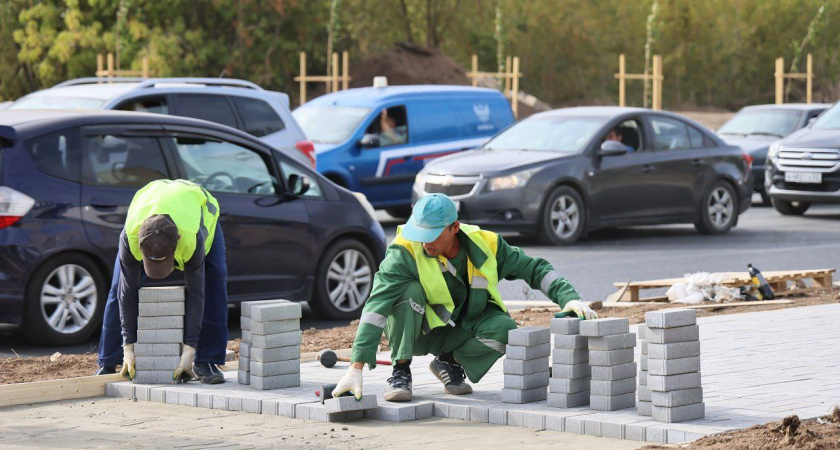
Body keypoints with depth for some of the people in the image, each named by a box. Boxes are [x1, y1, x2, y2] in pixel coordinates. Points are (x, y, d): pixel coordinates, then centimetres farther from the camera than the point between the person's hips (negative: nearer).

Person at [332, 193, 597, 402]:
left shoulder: (485, 244, -15)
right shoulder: (404, 252, -27)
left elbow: (535, 269, -5)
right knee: (410, 290, -33)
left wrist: (568, 298, -19)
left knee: (505, 328, -26)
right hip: (414, 331, -3)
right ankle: (400, 372, -18)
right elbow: (376, 306, -34)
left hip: (459, 331, 3)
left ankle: (449, 362, 1)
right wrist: (357, 367, -43)